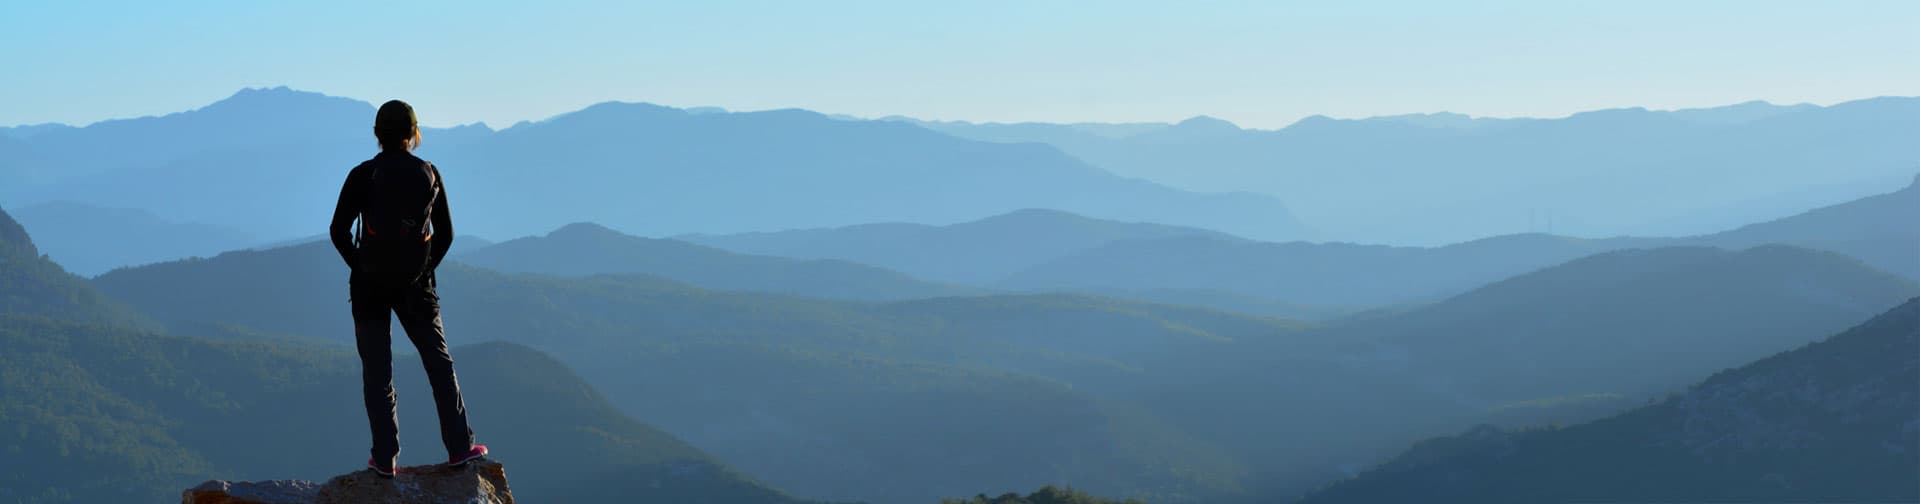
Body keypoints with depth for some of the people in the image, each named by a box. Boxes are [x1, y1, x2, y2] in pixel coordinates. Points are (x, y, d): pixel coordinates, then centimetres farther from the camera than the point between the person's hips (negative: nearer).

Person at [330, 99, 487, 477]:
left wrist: (361, 267, 4)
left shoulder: (362, 176, -8)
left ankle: (385, 457, 4)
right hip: (415, 286, 2)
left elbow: (338, 231, -8)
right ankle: (459, 446, 15)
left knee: (376, 371, 5)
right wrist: (424, 270, 11)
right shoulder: (429, 175, -1)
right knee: (439, 362, 14)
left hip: (370, 286, -2)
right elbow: (445, 233, 4)